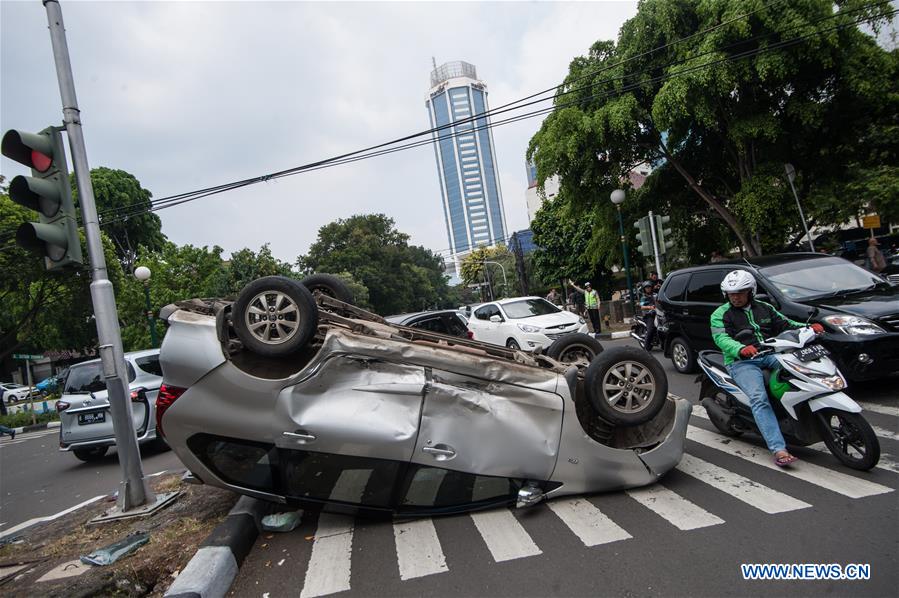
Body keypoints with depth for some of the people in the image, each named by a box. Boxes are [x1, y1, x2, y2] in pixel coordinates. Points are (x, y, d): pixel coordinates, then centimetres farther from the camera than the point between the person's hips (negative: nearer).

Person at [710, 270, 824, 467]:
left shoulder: (764, 308, 19)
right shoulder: (720, 314, 2)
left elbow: (785, 324, 19)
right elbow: (721, 338, -14)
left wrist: (809, 327, -2)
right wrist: (741, 349, -35)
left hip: (770, 355, 5)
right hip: (741, 361, -5)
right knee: (759, 398, -28)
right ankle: (779, 449, -32)